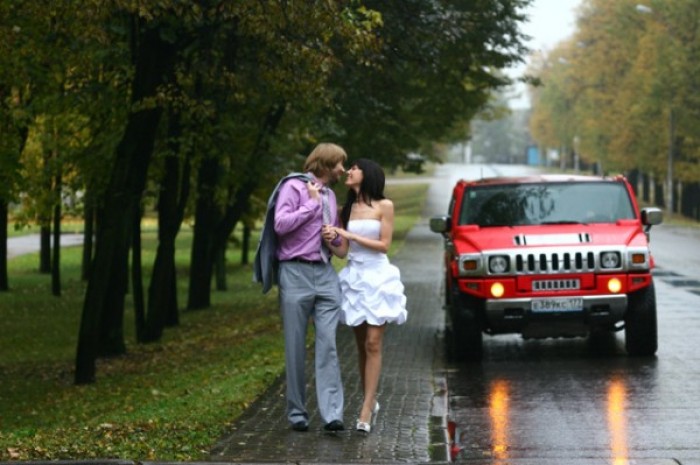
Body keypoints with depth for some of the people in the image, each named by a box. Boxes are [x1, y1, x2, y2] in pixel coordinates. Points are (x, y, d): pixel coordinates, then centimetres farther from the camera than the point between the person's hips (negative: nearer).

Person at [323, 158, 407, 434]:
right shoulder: (346, 209, 10)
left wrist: (350, 235, -13)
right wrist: (332, 241, -14)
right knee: (361, 345, 7)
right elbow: (343, 252, 7)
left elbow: (384, 245, -7)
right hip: (354, 277, 5)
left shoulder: (384, 206, -2)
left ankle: (366, 411, -12)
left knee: (373, 344, -9)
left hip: (377, 277, -4)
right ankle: (370, 403, 18)